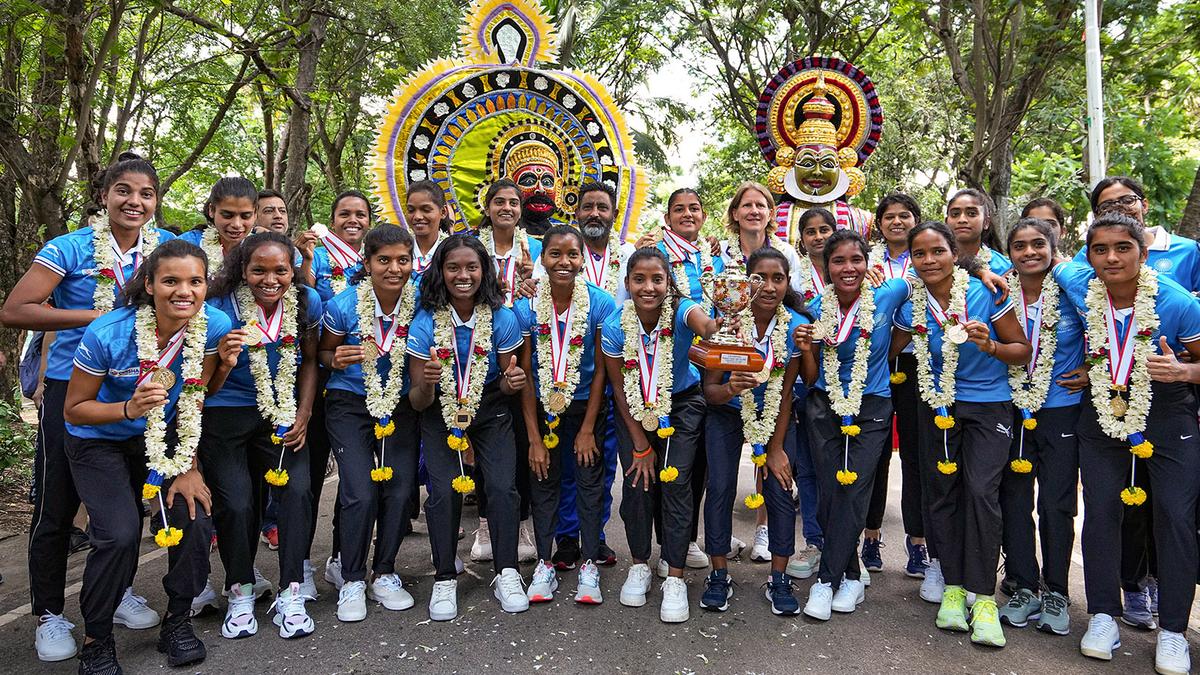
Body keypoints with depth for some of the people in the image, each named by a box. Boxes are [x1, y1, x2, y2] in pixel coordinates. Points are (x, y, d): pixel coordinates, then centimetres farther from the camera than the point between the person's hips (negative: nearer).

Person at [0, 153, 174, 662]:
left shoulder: (167, 246, 1)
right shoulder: (71, 248, -9)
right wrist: (98, 316, -21)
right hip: (72, 387, -3)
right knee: (56, 505, 4)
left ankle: (122, 593, 33)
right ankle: (49, 615, 21)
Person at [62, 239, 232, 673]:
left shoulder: (214, 327, -19)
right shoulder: (106, 334, -26)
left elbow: (197, 400, -9)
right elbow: (74, 409, -14)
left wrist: (189, 468, -11)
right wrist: (129, 409, -33)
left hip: (163, 437, 3)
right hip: (99, 442, -2)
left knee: (195, 518, -16)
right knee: (119, 535, -20)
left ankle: (178, 621, 11)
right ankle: (96, 639, 8)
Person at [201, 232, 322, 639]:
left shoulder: (307, 303, -6)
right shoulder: (221, 308, -15)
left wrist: (302, 417, -2)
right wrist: (223, 358, -30)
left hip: (283, 416, 2)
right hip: (225, 417, -2)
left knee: (296, 491, -13)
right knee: (236, 503, -6)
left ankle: (291, 594, 1)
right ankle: (240, 595, 19)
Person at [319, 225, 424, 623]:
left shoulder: (420, 303, -11)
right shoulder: (344, 306, -15)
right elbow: (324, 352, 1)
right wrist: (336, 360, -21)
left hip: (401, 405, 2)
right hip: (350, 404, -2)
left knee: (401, 490, -4)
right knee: (361, 493, -11)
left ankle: (385, 574, 19)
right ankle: (352, 581, 13)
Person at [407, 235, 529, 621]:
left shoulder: (502, 318, -12)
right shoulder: (425, 323, -13)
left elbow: (506, 383, 0)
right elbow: (418, 403, -10)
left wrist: (512, 382, -24)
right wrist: (426, 384, -34)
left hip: (490, 411, 1)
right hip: (440, 414, 0)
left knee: (503, 487, -16)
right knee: (444, 491, -16)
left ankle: (506, 574, 1)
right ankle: (444, 580, 2)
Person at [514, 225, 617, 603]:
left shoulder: (601, 304, -13)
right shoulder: (525, 307, -12)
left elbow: (601, 369, -8)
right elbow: (524, 375, -9)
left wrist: (588, 428, -8)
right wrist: (534, 438, -10)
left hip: (587, 405, -1)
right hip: (542, 406, 1)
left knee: (589, 481, 4)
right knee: (543, 481, 7)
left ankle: (589, 565, 17)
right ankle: (544, 565, 19)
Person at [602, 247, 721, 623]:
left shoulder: (680, 311, -28)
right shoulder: (615, 327, -22)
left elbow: (703, 323, -55)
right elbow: (619, 388, -10)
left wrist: (714, 326, -81)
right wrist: (640, 445, -8)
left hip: (682, 403, -1)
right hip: (635, 408, 2)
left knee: (676, 483, -9)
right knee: (637, 482, -3)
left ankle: (675, 579, 3)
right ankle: (639, 567, 19)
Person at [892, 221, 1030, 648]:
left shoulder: (985, 293, -12)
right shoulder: (910, 306, -4)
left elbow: (1022, 350, -7)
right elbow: (889, 352, 11)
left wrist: (991, 346, -24)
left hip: (988, 406, -3)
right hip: (937, 406, 3)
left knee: (981, 491, -14)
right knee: (941, 492, 4)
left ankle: (983, 597, -4)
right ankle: (953, 587, 18)